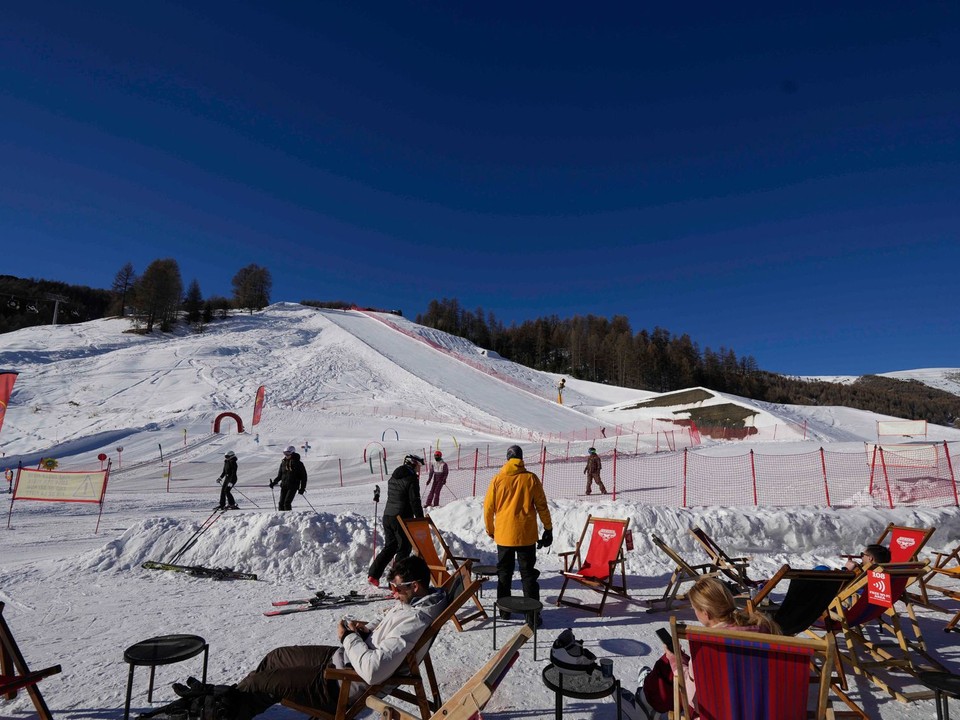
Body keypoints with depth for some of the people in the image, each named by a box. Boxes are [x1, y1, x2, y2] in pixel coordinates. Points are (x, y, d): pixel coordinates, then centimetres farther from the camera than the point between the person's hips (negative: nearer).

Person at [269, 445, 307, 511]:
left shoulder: (298, 464, -5)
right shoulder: (283, 463, 10)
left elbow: (303, 476, -3)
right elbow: (279, 475, 21)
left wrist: (302, 488, -7)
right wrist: (274, 482, 8)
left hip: (293, 486, -5)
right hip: (284, 485, 5)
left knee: (287, 503, -14)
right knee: (281, 503, 2)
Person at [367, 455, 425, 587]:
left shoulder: (393, 478, 12)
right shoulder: (411, 479, -12)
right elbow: (415, 502, -14)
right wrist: (421, 520, -9)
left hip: (387, 516, 8)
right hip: (402, 518, -7)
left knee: (390, 546, 17)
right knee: (404, 548, 5)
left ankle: (373, 574, 12)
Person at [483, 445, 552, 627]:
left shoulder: (498, 479, -4)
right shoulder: (531, 478, -6)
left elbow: (488, 507, 0)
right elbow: (542, 506, -1)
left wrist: (490, 530, 14)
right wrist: (548, 528, 10)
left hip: (504, 534, 1)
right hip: (526, 535, -1)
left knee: (504, 573, 16)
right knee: (528, 574, 7)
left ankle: (504, 610, 25)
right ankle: (533, 615, 7)